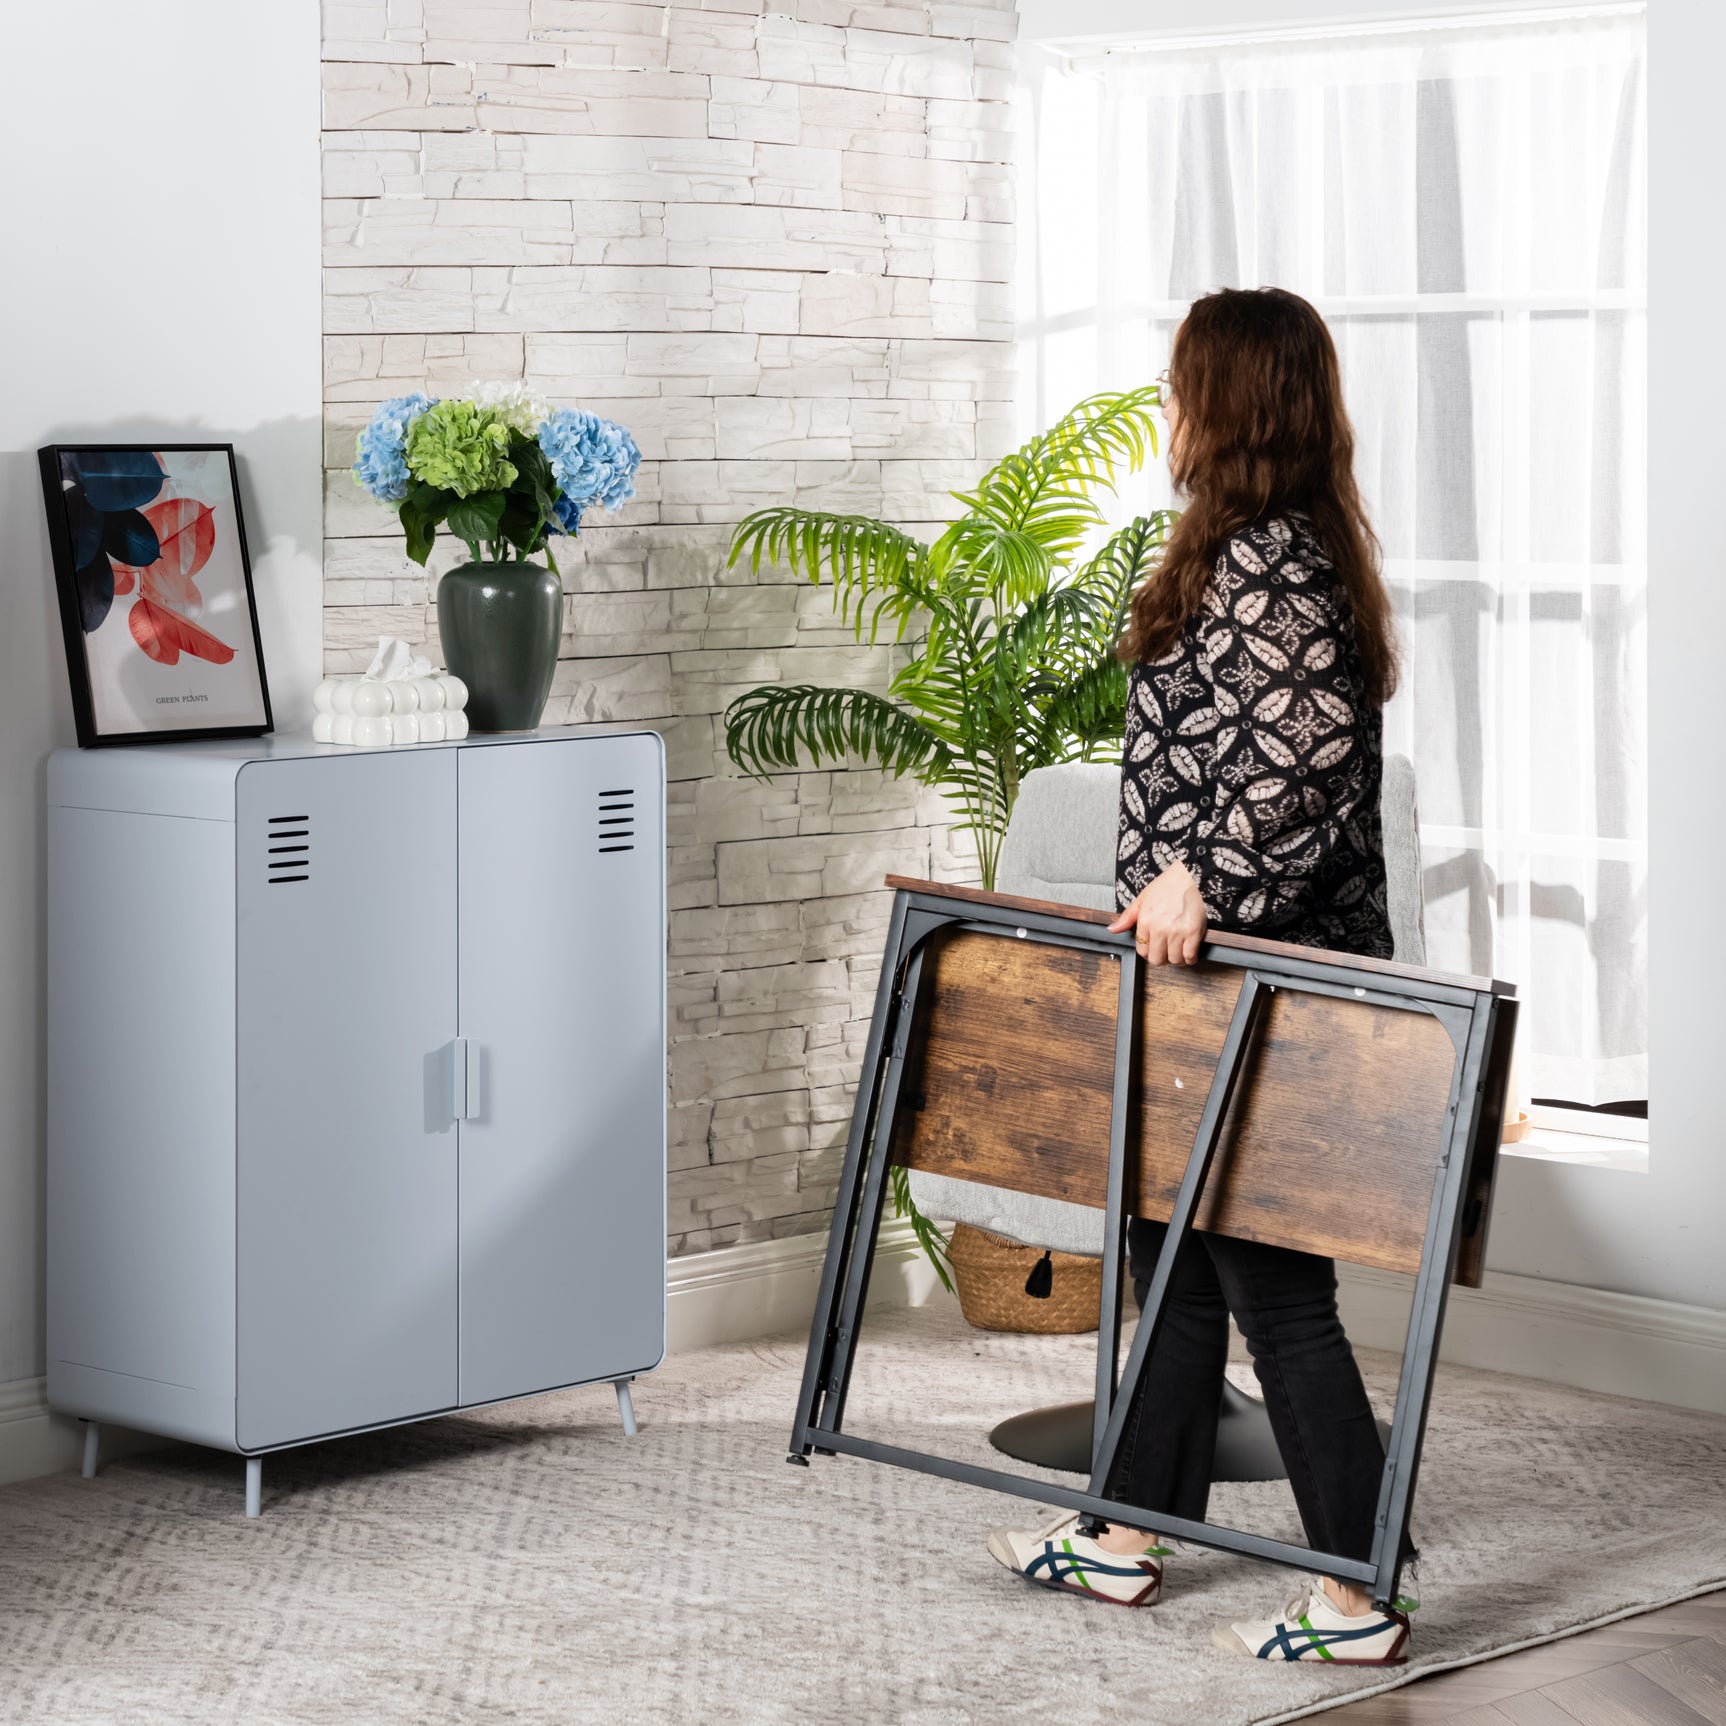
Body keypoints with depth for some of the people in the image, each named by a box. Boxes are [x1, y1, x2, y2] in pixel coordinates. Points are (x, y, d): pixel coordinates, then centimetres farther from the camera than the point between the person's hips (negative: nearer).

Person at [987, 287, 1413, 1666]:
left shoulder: (1259, 565, -18)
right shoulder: (1293, 551, 14)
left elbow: (1306, 746, -28)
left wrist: (1201, 882, -28)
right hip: (1234, 966, 11)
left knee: (1276, 1288, -6)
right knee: (1174, 1253, 18)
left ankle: (1360, 1606, 0)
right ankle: (1129, 1540, 30)